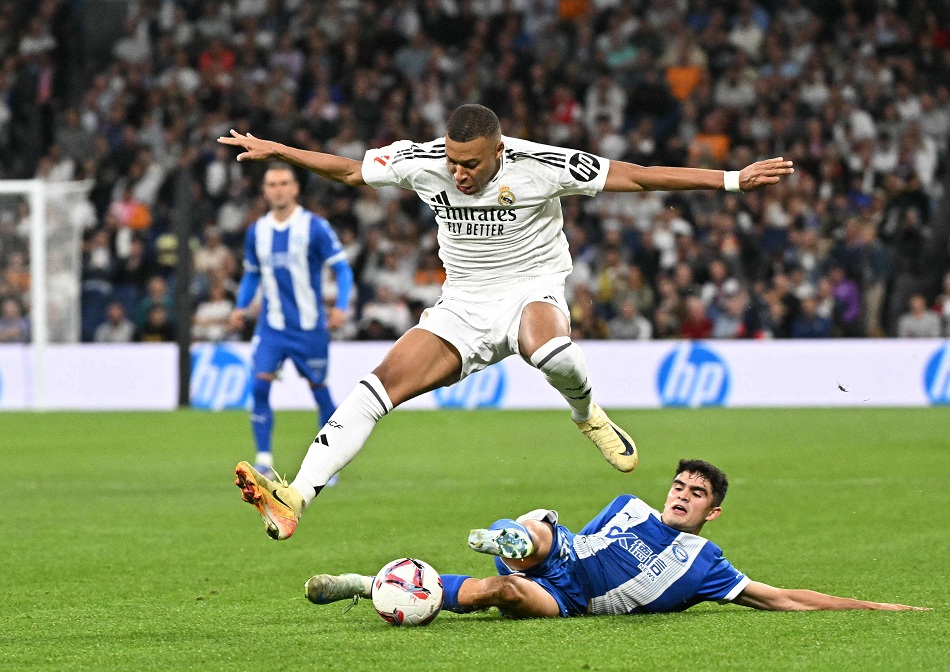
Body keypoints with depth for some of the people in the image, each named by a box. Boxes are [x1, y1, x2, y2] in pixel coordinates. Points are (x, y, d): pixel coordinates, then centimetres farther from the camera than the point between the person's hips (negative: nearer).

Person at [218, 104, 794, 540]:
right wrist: (274, 151, 7)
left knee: (551, 351, -41)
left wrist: (734, 180, -14)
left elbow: (635, 177, -13)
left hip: (532, 288, -3)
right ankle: (296, 498, -25)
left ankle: (587, 414, -5)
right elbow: (349, 171, 9)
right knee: (382, 383, -18)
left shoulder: (538, 165, -18)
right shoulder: (422, 162, -9)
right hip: (463, 305, 3)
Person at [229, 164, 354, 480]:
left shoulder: (315, 227, -7)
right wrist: (241, 306, 2)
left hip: (309, 326, -3)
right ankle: (264, 460, -11)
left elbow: (342, 268, -5)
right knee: (259, 385, -13)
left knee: (318, 387, 4)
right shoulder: (256, 231, 7)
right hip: (271, 326, 3)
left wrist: (341, 306, -20)